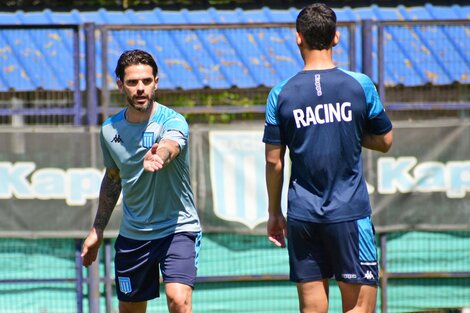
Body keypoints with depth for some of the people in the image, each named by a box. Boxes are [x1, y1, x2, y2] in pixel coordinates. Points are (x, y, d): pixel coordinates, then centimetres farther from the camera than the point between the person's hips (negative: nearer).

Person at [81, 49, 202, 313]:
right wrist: (98, 230, 20)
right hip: (132, 235, 5)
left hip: (178, 228, -5)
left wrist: (158, 158, -65)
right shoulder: (110, 130, 0)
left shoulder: (173, 121, -16)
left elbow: (169, 147, -41)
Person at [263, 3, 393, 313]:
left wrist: (274, 212, 14)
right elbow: (385, 141, 8)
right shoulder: (360, 84, -3)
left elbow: (274, 161, 3)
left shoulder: (281, 94, 0)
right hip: (350, 211, -2)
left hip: (302, 215, 2)